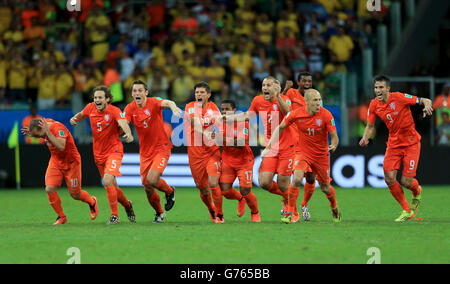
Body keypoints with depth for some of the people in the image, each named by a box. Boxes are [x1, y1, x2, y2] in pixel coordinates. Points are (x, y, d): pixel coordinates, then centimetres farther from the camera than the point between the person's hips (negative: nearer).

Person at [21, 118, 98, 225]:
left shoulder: (59, 128, -31)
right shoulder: (46, 122, -8)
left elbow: (61, 147, -45)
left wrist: (47, 132, -43)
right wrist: (31, 133, 0)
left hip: (71, 163, -6)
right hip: (55, 161, 6)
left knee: (75, 195, 5)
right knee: (49, 189, -12)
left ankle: (92, 202, 38)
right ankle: (61, 217, 5)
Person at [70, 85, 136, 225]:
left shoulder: (114, 111, -18)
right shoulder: (90, 108, -2)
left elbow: (123, 122, -38)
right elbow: (82, 114, 20)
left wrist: (128, 133, -58)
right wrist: (74, 119, -2)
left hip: (114, 151, -6)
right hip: (99, 154, 6)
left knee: (108, 181, -24)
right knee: (112, 187, 14)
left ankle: (114, 215, -11)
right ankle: (127, 205, 41)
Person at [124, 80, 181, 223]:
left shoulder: (153, 102, -13)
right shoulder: (130, 108, -3)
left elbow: (167, 103, -34)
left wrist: (173, 107, -59)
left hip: (161, 148, -4)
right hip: (145, 151, 4)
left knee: (152, 179, -21)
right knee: (147, 188, 4)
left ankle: (169, 191, 12)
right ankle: (159, 213, 29)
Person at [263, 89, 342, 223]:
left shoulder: (326, 115, -16)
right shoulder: (296, 114, -13)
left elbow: (334, 136, -13)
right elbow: (280, 128, 2)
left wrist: (333, 146, -37)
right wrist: (268, 147, 0)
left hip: (321, 155, 0)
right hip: (304, 153, 0)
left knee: (325, 188, 10)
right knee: (297, 179, -25)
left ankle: (335, 209, 42)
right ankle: (289, 212, -13)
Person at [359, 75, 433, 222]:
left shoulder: (399, 98, -18)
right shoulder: (374, 105, -4)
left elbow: (425, 101, -10)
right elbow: (370, 126, 8)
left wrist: (427, 106, -34)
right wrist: (365, 138, -12)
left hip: (411, 143, -4)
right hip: (393, 144, 4)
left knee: (406, 182, -9)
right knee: (390, 179, -10)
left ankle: (417, 191, 30)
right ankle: (407, 210, 10)